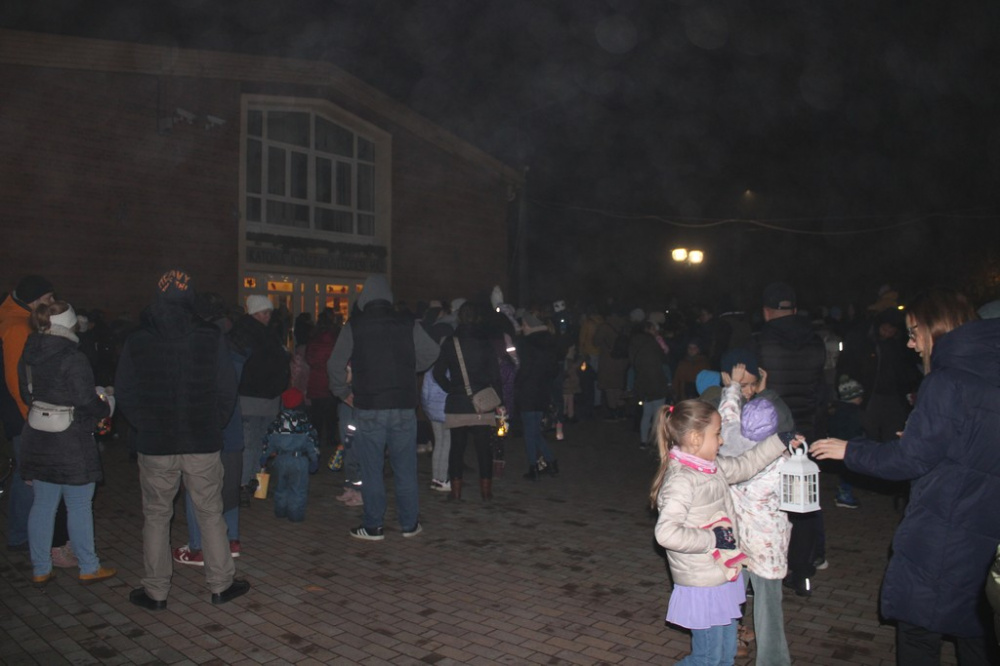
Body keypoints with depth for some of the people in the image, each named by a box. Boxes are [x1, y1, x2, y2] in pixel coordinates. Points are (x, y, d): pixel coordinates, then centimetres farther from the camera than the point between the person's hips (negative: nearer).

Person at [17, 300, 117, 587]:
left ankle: (40, 570, 23)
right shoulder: (73, 358, -19)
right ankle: (88, 568, 16)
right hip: (71, 442, -7)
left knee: (42, 504, 14)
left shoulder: (28, 356, 5)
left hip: (37, 441, 7)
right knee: (80, 507, 4)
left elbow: (26, 395, 15)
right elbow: (87, 402, -17)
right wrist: (105, 405, 2)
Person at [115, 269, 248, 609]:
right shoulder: (211, 338, -7)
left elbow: (124, 395, 1)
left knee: (156, 517, 13)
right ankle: (221, 584, 19)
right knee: (210, 514, 10)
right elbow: (228, 391, -4)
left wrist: (146, 426, 13)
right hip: (203, 443, 0)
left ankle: (155, 591, 21)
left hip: (155, 444, 1)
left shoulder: (137, 341, -4)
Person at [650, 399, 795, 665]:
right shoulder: (681, 480, -26)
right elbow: (666, 532, -35)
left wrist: (781, 441, 17)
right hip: (703, 585, -9)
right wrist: (712, 539, -24)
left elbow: (745, 465, 21)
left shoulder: (713, 467, 3)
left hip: (724, 577, 9)